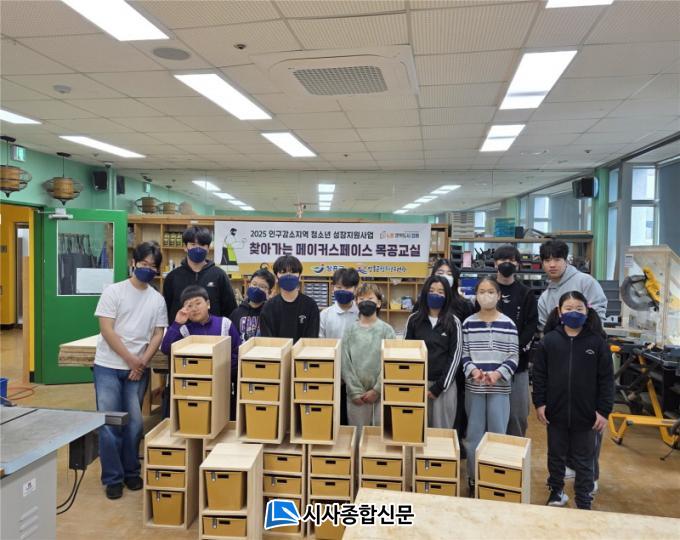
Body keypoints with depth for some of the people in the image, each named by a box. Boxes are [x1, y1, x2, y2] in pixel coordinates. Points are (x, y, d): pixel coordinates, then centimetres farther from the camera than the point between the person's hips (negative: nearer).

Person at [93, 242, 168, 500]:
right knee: (110, 424, -1)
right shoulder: (113, 291, -4)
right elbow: (107, 330, -9)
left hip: (138, 369, 3)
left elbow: (157, 335, 5)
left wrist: (142, 362, -9)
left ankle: (131, 473, 25)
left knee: (134, 424, 7)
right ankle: (112, 478, 13)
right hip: (108, 367, -2)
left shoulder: (158, 299, 5)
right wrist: (130, 359, -12)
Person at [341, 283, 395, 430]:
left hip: (381, 394, -1)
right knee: (357, 434, 9)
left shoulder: (387, 330, 1)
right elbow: (345, 364, -1)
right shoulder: (350, 331, 4)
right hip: (356, 394, 1)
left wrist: (377, 390, -11)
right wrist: (355, 391, -9)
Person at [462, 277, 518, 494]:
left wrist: (498, 373, -15)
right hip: (473, 386, 1)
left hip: (500, 386, -1)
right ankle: (473, 478, 22)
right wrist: (473, 371, -14)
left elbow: (513, 357, 0)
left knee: (498, 433, 5)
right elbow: (464, 354, 4)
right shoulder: (468, 323, 3)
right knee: (474, 433, 9)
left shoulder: (508, 324, 0)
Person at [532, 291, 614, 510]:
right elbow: (539, 374, 0)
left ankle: (584, 502, 27)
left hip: (586, 414, -1)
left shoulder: (597, 341, -6)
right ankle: (556, 491, 38)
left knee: (584, 461, 12)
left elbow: (606, 378, -4)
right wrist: (539, 403, -4)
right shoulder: (549, 340, -4)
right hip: (555, 411, 1)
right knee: (556, 455, 18)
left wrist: (604, 410, -7)